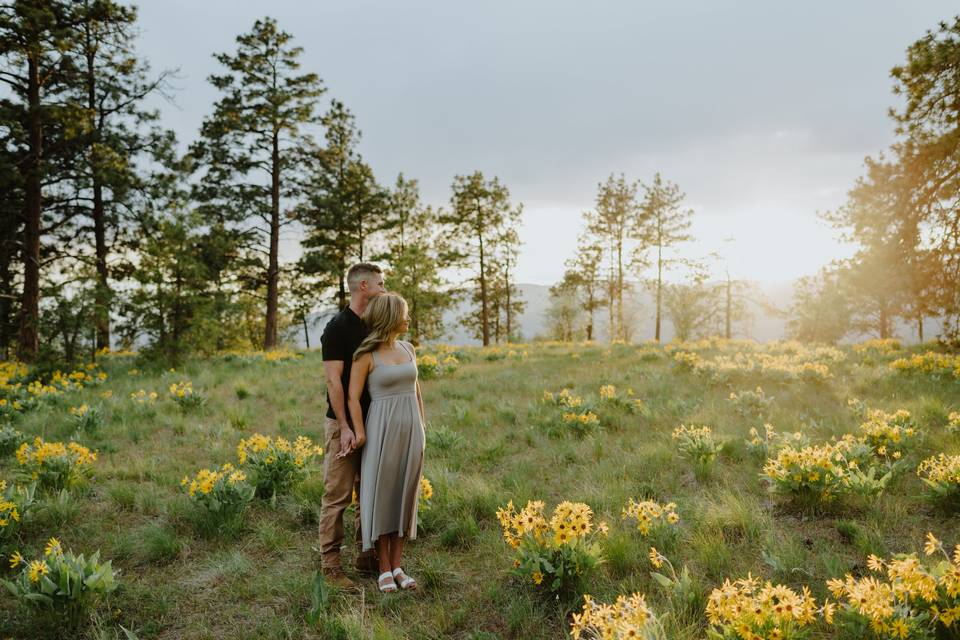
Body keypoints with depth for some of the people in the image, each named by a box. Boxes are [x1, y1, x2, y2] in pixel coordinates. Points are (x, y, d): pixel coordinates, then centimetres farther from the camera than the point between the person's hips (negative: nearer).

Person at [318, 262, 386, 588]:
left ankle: (366, 555, 24)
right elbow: (334, 380, -16)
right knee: (338, 495, -1)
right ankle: (330, 563, 9)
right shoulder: (338, 327, -12)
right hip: (345, 425, -8)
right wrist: (345, 427, -20)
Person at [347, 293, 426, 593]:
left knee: (404, 496, 8)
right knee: (381, 497, 2)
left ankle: (397, 567, 18)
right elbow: (354, 398, -8)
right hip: (383, 429, -5)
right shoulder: (366, 355, -7)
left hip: (411, 430, 5)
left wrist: (421, 429, 14)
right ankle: (384, 570, 13)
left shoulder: (408, 349, 10)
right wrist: (360, 434, -14)